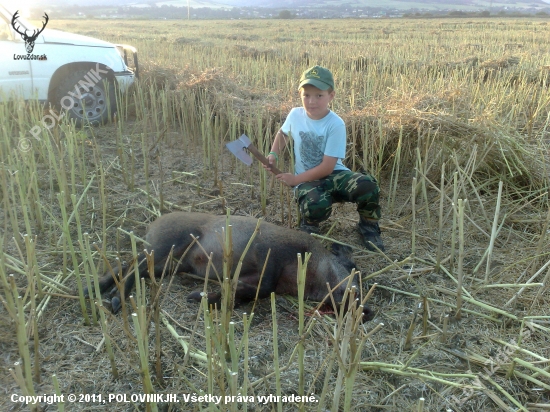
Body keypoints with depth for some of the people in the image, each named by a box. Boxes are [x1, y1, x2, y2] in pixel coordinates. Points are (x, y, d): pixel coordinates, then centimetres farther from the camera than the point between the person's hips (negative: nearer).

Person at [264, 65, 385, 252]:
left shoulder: (336, 125, -15)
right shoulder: (295, 115, -4)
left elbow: (327, 167, -16)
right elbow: (282, 133, 21)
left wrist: (296, 179, -15)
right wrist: (273, 155, 4)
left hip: (333, 174, 0)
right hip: (307, 180, 1)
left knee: (368, 185, -32)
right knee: (316, 205, -38)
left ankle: (368, 226, 2)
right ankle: (309, 223, 4)